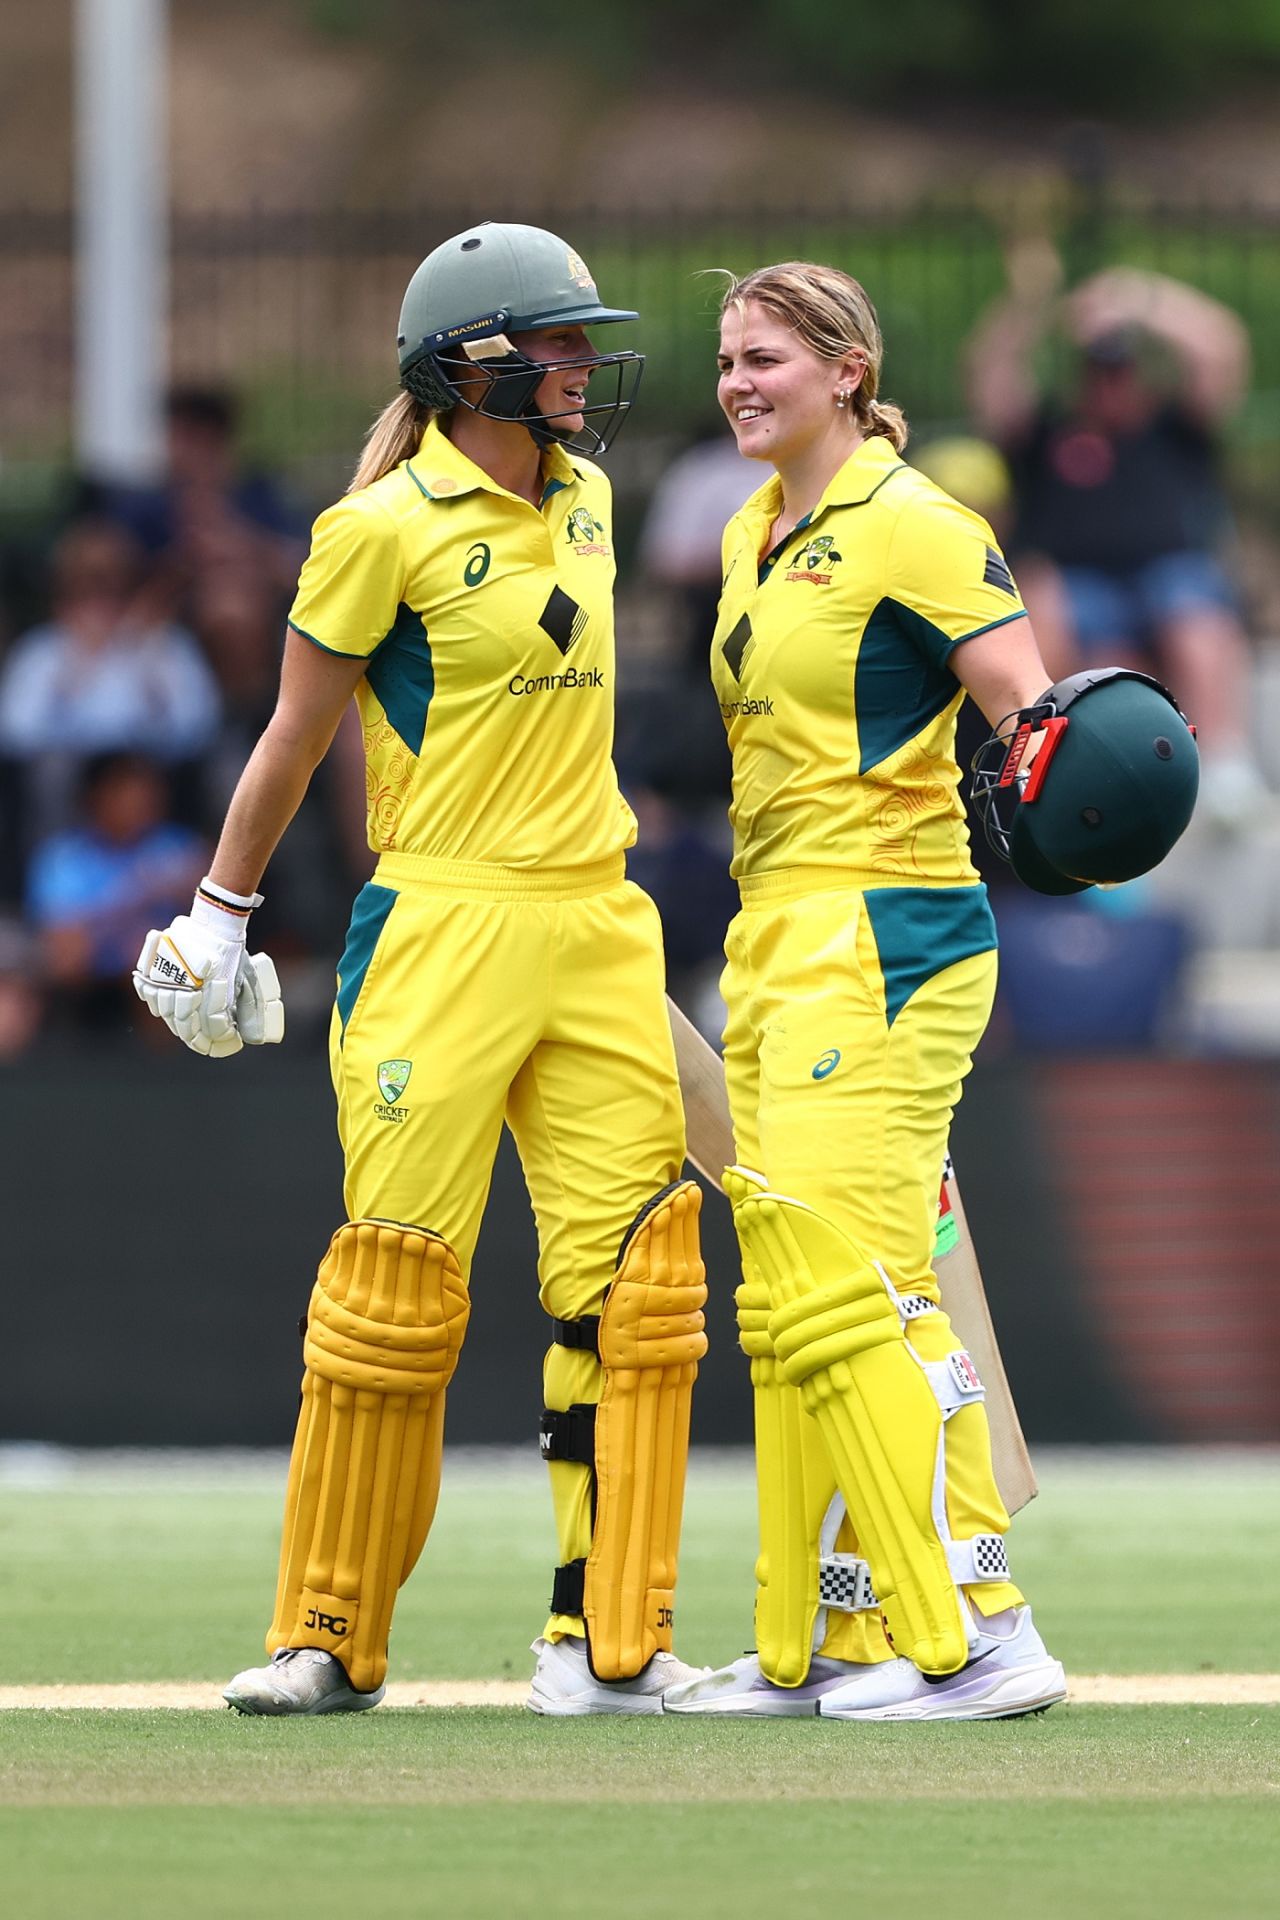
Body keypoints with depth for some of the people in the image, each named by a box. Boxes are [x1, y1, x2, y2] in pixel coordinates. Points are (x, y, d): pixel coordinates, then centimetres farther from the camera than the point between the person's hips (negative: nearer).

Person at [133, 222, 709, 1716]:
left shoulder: (582, 499, 12)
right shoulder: (384, 528, -8)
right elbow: (296, 734, -2)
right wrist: (219, 911, 2)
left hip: (594, 924, 6)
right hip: (442, 925, -6)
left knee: (630, 1276, -1)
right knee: (398, 1274, -5)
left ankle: (607, 1641, 2)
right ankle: (331, 1639, 5)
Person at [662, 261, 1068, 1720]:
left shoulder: (912, 526, -10)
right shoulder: (752, 538, 16)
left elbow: (1030, 704, -17)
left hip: (885, 938, -9)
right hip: (775, 941, 9)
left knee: (846, 1293, -16)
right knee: (784, 1307, 8)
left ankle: (976, 1637, -16)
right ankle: (815, 1649, 12)